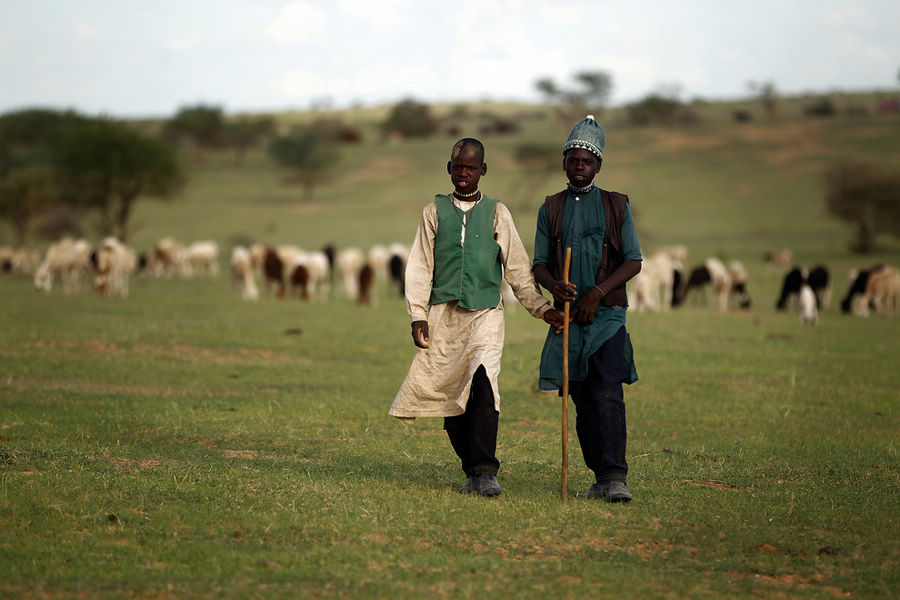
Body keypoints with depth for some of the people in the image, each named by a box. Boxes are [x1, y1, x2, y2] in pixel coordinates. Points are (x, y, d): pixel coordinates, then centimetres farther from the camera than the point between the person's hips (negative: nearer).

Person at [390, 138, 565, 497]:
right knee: (451, 396, 0)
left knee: (483, 382, -21)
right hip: (444, 316, 2)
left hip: (485, 314, -2)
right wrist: (418, 315, 1)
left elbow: (517, 268, 11)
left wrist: (542, 308, 5)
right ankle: (473, 472, 12)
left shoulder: (496, 213, 10)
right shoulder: (435, 211, 12)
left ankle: (486, 471, -23)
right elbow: (420, 266, 10)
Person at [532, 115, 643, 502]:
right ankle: (601, 478, 10)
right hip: (569, 314, 3)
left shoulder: (616, 206, 6)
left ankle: (615, 478, -20)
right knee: (582, 401, 4)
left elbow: (633, 262, 2)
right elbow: (539, 264, 10)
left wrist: (598, 292, -11)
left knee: (607, 395, -16)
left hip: (607, 314, -3)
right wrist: (555, 285, -13)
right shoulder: (550, 209, 12)